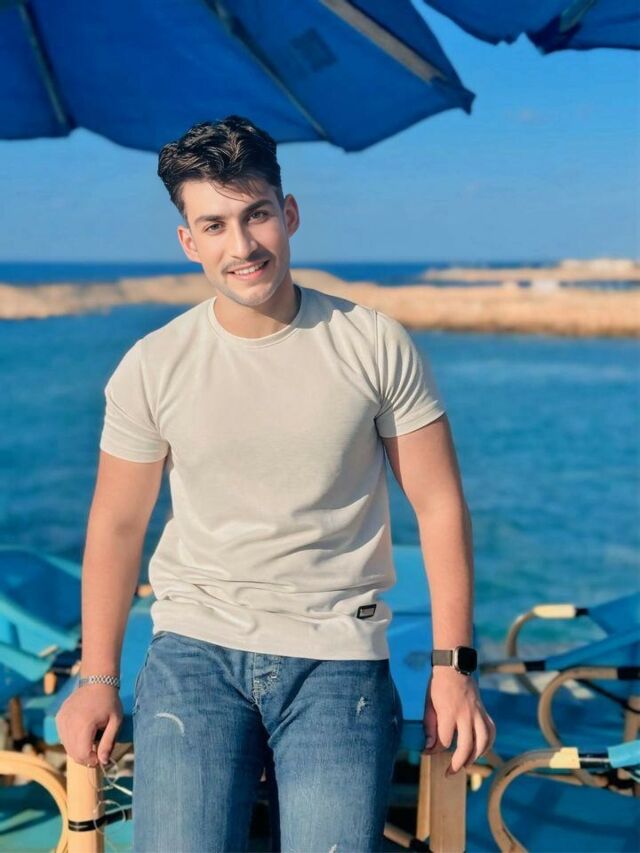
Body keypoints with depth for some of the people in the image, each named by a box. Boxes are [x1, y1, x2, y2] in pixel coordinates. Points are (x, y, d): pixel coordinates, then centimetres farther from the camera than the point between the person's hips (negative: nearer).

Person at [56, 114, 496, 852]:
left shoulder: (376, 346, -3)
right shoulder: (150, 368, -1)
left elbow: (439, 506, 0)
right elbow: (117, 525, 6)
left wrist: (454, 665, -3)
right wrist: (97, 679, 3)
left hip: (337, 655, 0)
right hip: (194, 647, 1)